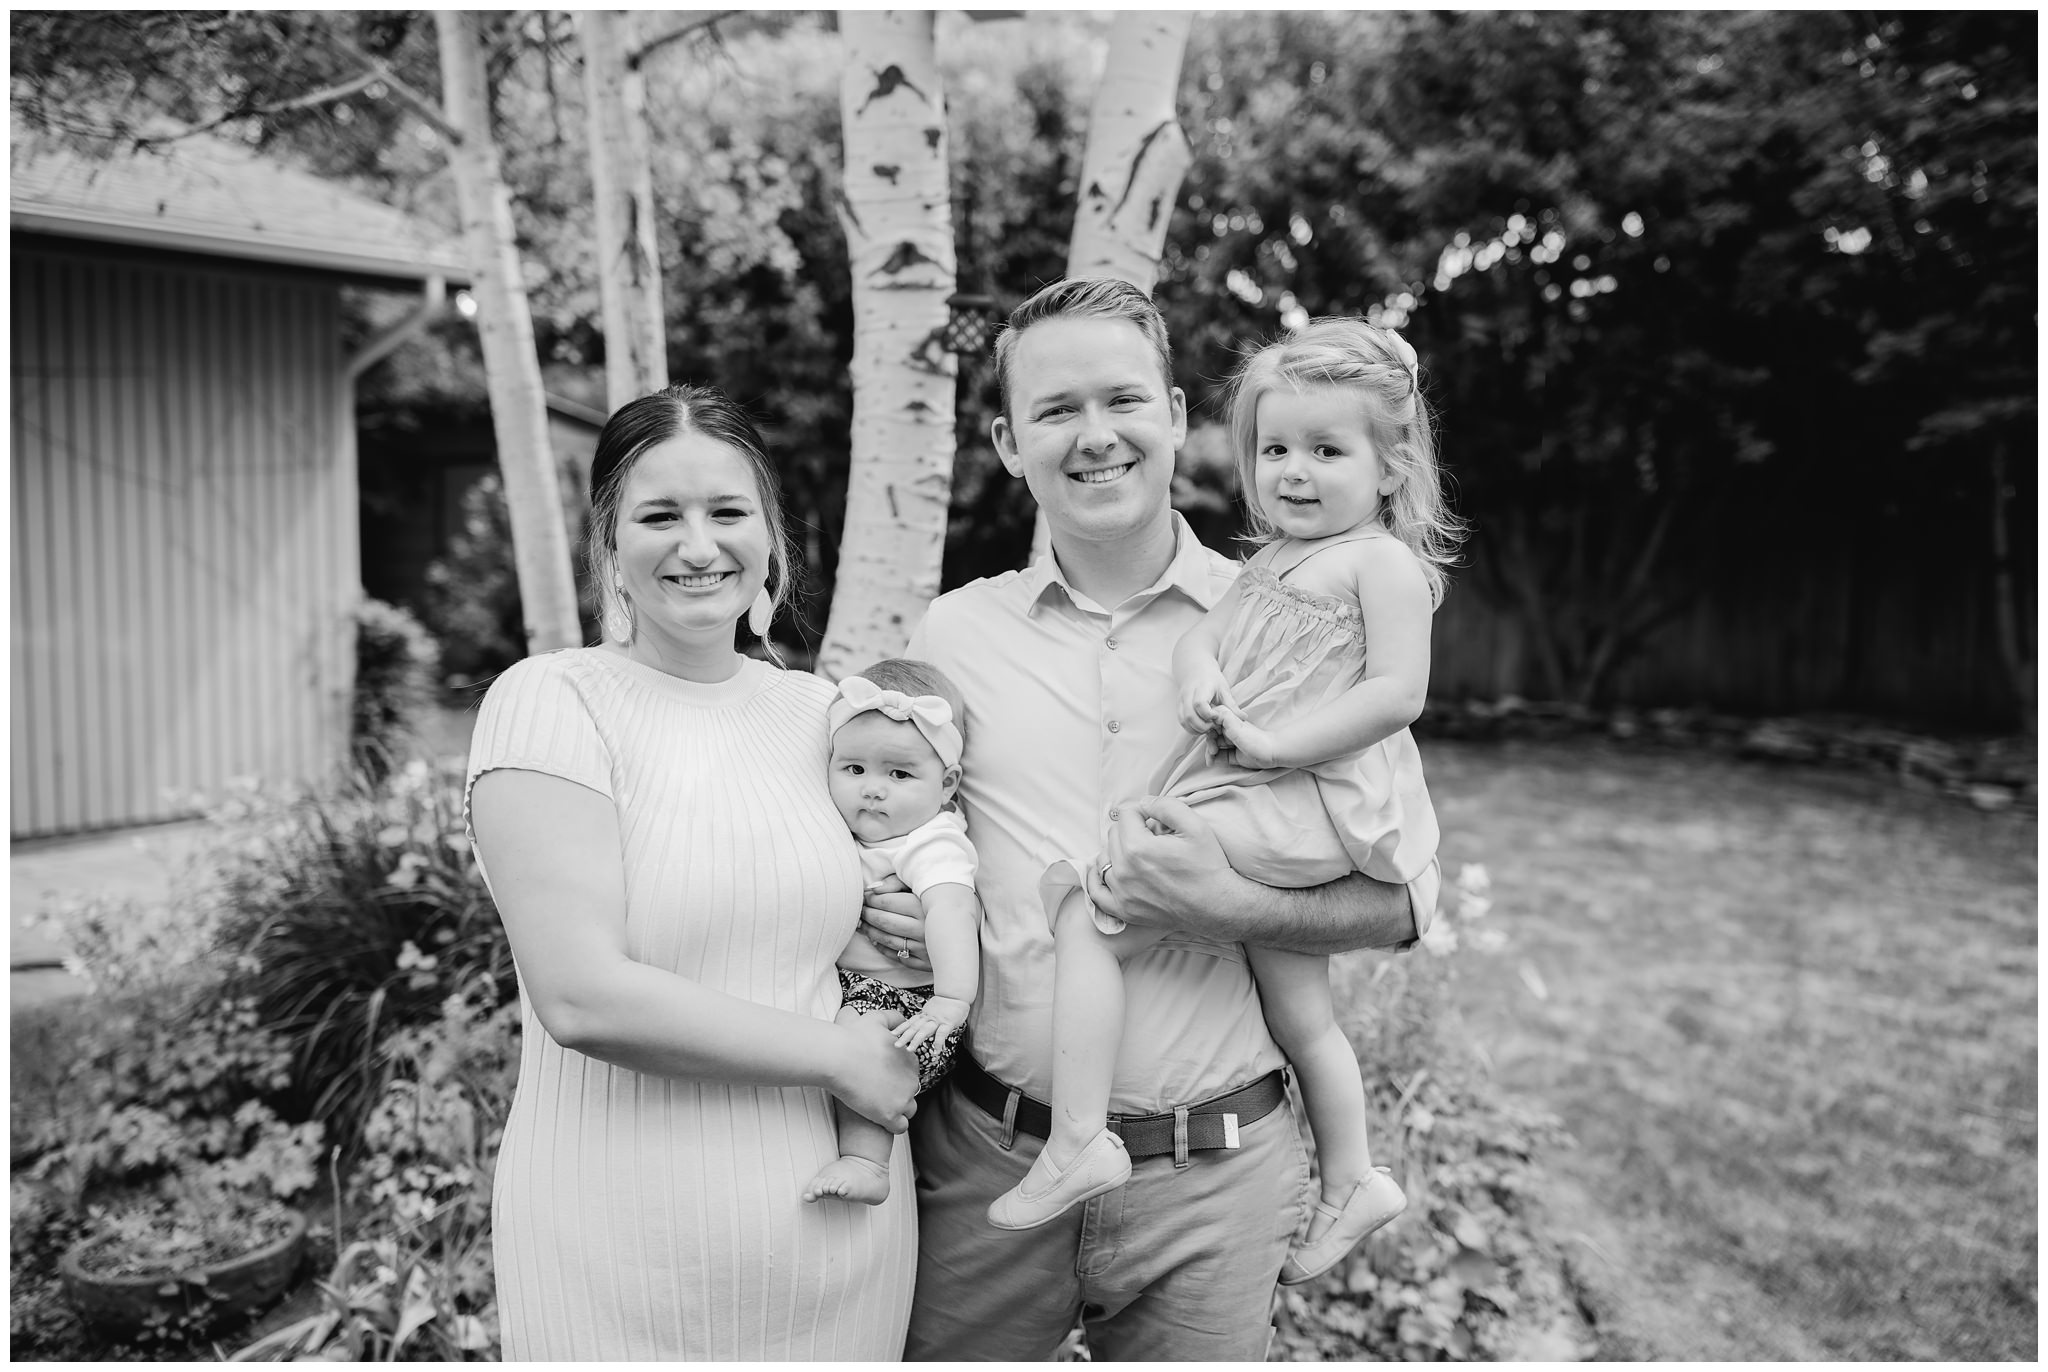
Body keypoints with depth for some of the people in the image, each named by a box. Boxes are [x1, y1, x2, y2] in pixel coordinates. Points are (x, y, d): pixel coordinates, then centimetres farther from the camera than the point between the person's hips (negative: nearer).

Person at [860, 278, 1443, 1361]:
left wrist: (1232, 908, -19)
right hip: (983, 1157, 2)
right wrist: (872, 901, -7)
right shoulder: (954, 633, 1)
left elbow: (1405, 894, -3)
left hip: (1213, 1178, -1)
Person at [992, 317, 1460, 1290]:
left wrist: (1277, 741, -19)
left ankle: (1076, 1142, -9)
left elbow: (1397, 693, -16)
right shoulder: (1269, 562, 20)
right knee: (1298, 1014, 21)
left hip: (1300, 804, -9)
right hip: (1255, 807, 9)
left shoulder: (1381, 558, -6)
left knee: (1086, 913, -14)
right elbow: (1201, 636, 12)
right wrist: (1201, 687, -11)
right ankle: (1350, 1183, 39)